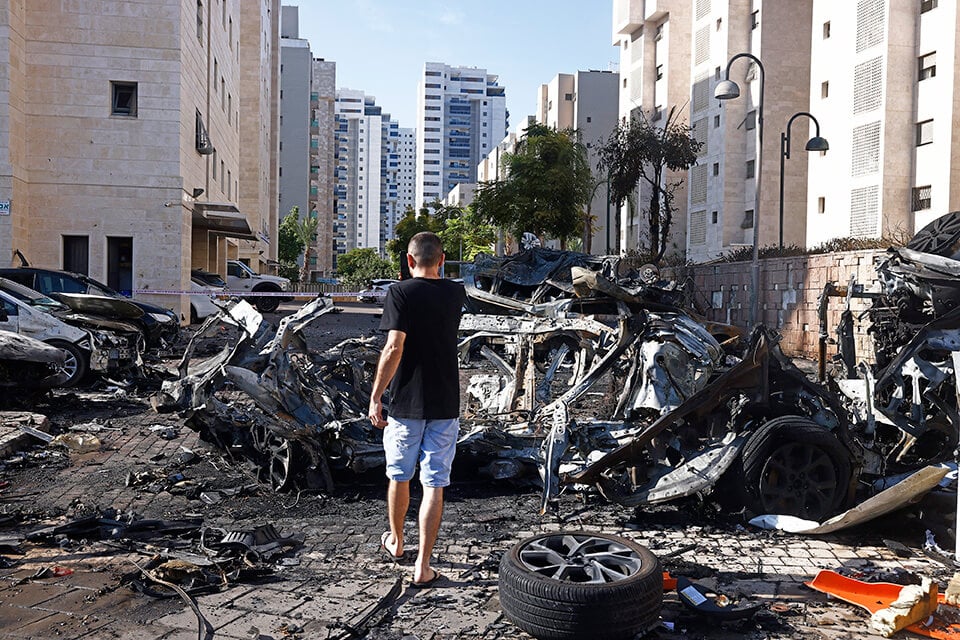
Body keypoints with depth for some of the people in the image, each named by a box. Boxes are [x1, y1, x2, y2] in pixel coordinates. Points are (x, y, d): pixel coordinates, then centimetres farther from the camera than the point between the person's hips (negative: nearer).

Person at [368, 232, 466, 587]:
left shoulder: (400, 293, -10)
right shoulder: (456, 294, 3)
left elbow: (394, 348, -18)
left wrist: (375, 396, -13)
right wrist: (431, 276, 39)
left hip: (405, 402, -2)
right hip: (445, 404, 2)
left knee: (399, 477, 18)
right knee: (434, 485, 3)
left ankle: (396, 541, 39)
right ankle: (422, 566, 4)